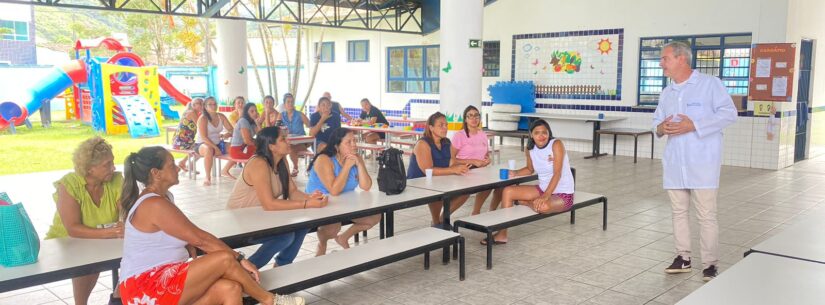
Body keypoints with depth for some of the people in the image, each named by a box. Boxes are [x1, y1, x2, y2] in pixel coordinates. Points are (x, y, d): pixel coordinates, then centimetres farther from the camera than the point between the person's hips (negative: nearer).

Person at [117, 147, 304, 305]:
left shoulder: (162, 197, 13)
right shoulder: (154, 205, -19)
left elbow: (188, 238, 14)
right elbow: (199, 238, -18)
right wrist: (239, 258, -12)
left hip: (163, 280, 9)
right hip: (145, 288, -9)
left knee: (230, 289, -14)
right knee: (225, 259, -20)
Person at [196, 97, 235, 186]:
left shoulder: (221, 116, 4)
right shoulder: (203, 118, -14)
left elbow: (231, 129, 4)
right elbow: (204, 137, -21)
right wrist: (216, 148, -26)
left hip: (218, 143, 7)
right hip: (202, 144, -7)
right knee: (209, 150, -42)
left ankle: (225, 170, 15)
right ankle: (208, 177, -29)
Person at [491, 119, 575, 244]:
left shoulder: (556, 144, -18)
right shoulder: (530, 149, -1)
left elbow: (557, 173, -24)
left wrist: (545, 196, -34)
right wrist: (515, 173, -3)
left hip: (563, 193, -7)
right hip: (543, 189, 7)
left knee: (543, 207, -38)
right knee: (508, 191, -4)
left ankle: (529, 203, 1)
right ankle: (502, 234, -3)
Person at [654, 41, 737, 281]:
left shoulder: (710, 84, -4)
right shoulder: (666, 93, 15)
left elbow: (729, 113, -10)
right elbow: (657, 120, 17)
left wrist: (694, 125, -18)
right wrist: (660, 128, -8)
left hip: (702, 162, -6)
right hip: (674, 162, 6)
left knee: (706, 215, -3)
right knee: (678, 211, 11)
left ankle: (710, 264, 6)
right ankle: (683, 257, 23)